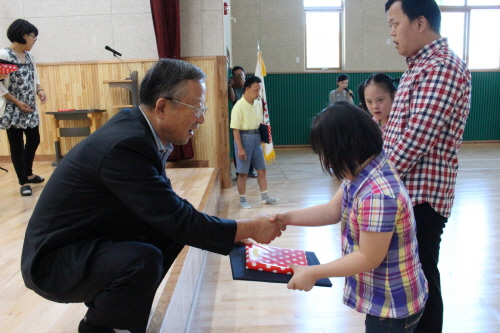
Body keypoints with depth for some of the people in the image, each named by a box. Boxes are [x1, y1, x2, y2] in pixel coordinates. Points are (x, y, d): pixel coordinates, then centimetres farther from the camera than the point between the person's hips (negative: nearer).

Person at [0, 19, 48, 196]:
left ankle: (28, 174, 36)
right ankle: (24, 182, 11)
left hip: (30, 108, 7)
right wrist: (17, 102, -16)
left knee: (34, 140, 15)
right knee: (17, 146, 1)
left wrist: (39, 90, -3)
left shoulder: (30, 56, 9)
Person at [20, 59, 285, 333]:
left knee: (173, 231, 4)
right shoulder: (125, 146, -30)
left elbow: (171, 209, 5)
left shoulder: (136, 126, -3)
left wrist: (226, 231, -2)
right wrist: (248, 229, -17)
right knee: (144, 260, -32)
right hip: (53, 260, -9)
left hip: (93, 239, 9)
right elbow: (177, 218, -27)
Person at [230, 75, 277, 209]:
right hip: (244, 138, -6)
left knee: (262, 169, 11)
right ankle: (242, 200, 16)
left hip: (256, 138, 7)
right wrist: (240, 148, -17)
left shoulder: (258, 104, 5)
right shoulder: (239, 106, -15)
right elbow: (235, 130, -15)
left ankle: (264, 196, 24)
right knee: (242, 172, 3)